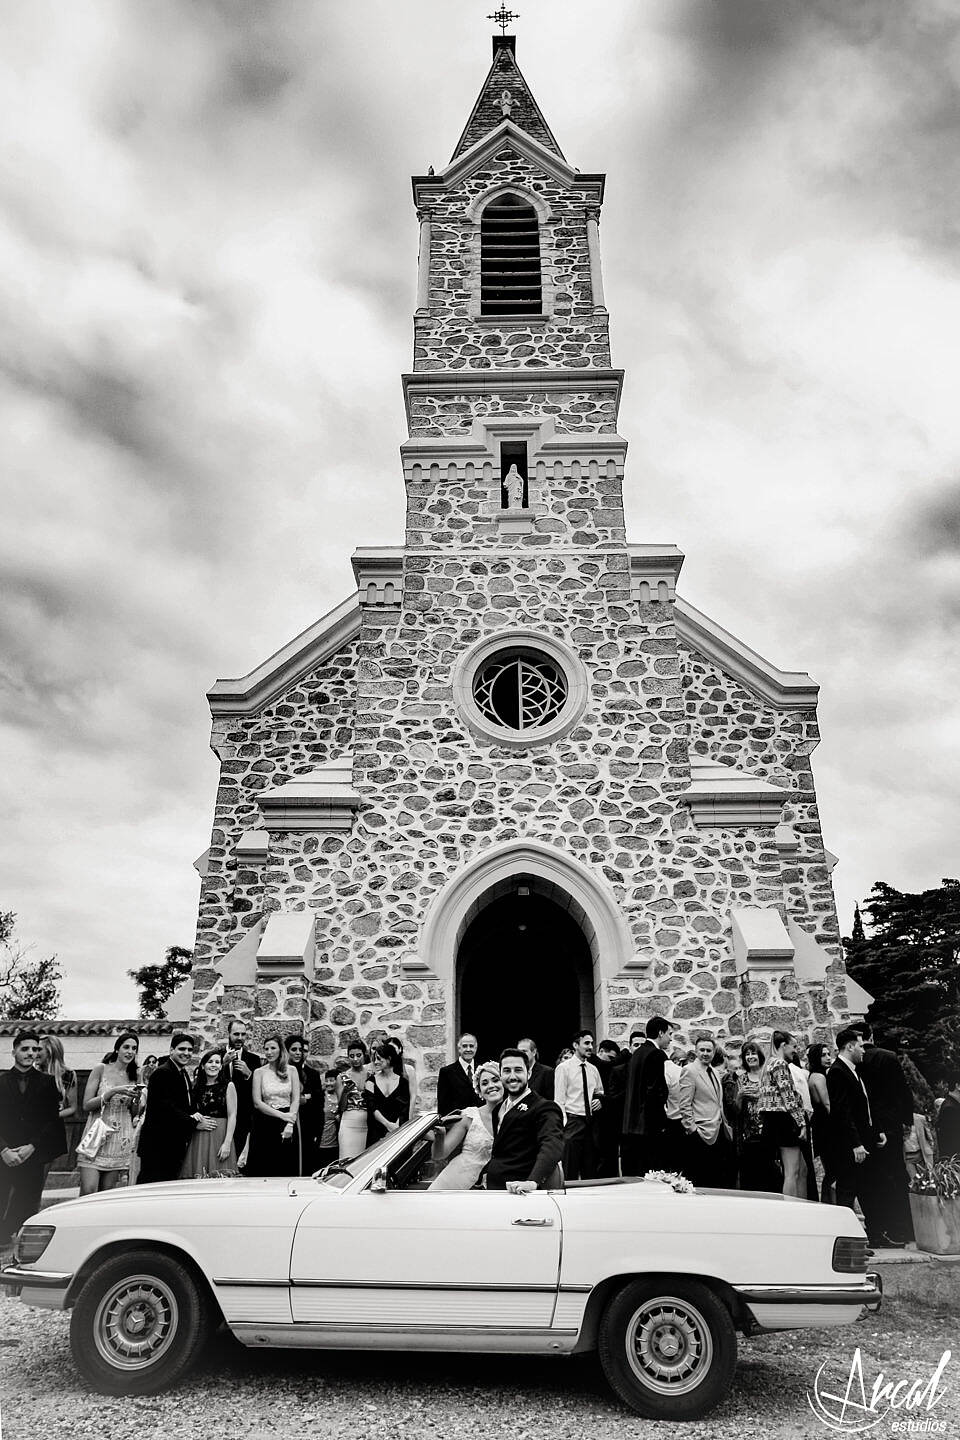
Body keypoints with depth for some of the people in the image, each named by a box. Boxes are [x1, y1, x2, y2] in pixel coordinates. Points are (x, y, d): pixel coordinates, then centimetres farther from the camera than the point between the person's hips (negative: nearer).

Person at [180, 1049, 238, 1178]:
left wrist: (227, 1143, -13)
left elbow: (232, 1116, -5)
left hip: (219, 1136, -4)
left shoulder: (228, 1085, 0)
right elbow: (193, 1111, 20)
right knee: (198, 1180, 2)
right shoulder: (197, 1086, 12)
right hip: (198, 1138, 4)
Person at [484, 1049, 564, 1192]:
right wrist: (487, 1171, 8)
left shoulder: (544, 1108, -12)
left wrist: (533, 1181, -40)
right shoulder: (499, 1106, 12)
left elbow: (552, 1147, -27)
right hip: (492, 1187, 6)